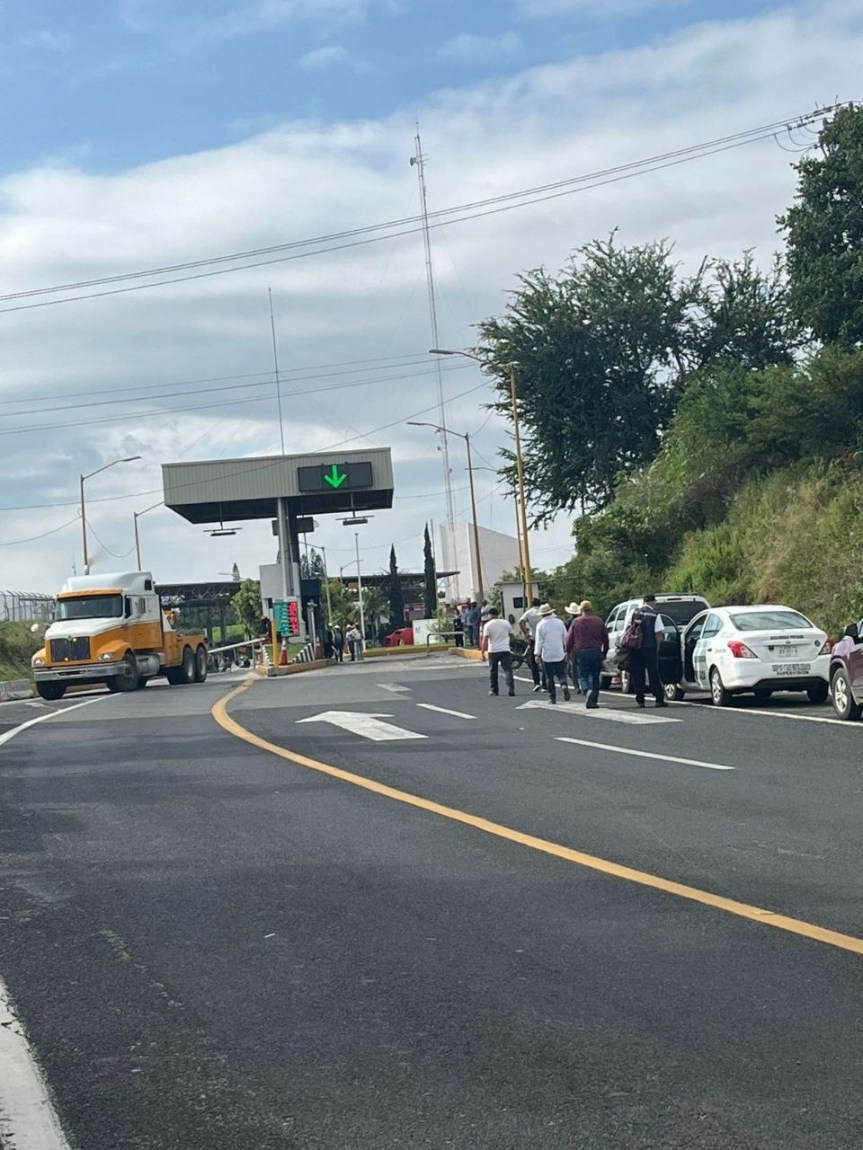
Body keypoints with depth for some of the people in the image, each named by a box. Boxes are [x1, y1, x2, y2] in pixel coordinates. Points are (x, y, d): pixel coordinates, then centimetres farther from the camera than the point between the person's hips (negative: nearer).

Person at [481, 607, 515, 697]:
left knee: (493, 671, 10)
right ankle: (510, 689, -15)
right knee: (508, 670, -2)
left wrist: (482, 652, -8)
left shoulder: (488, 625, -6)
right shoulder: (506, 623, 4)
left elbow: (485, 640, -11)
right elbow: (509, 634, 21)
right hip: (505, 649, 1)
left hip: (493, 651, -1)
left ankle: (493, 690, 14)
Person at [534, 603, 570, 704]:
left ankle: (552, 697, 4)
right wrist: (567, 651, 17)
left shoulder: (540, 624, -5)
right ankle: (564, 685, -21)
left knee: (549, 677, 5)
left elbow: (538, 641, -7)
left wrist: (537, 654, -2)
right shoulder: (559, 622, 3)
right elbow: (565, 638, 8)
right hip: (559, 654, 2)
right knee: (561, 673, 9)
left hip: (547, 655, -2)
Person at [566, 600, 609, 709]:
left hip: (582, 652, -2)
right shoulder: (598, 621, 6)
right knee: (595, 677, 11)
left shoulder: (576, 622, 1)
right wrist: (604, 653, 21)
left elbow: (569, 639, 2)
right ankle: (593, 701, 11)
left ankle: (589, 691, -27)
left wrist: (568, 651, 15)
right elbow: (605, 638, 10)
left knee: (583, 676, 2)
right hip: (596, 652, 2)